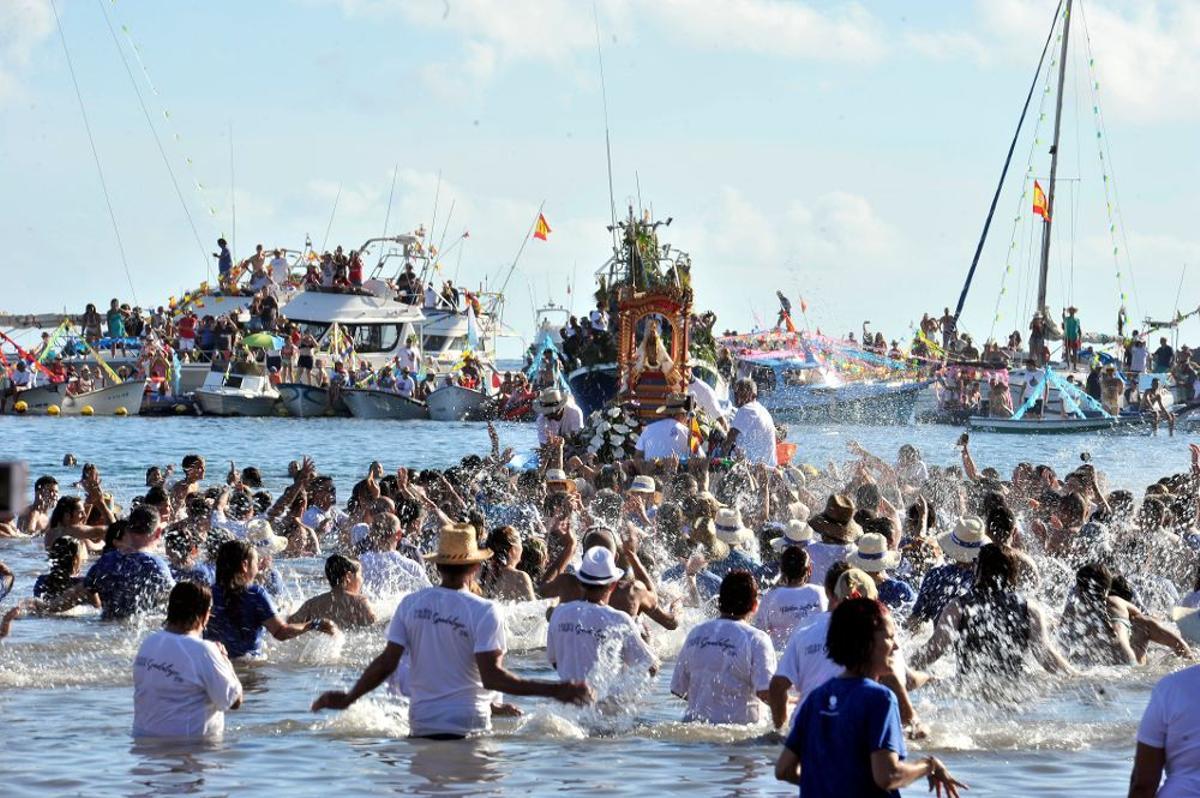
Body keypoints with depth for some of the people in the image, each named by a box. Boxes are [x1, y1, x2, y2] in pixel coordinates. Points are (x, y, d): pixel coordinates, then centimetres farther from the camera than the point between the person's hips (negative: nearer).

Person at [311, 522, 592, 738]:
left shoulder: (411, 604, 3)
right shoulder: (484, 612, -9)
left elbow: (386, 663, 2)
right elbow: (491, 676, -16)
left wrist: (348, 698, 15)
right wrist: (553, 691, -14)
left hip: (421, 724, 4)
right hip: (468, 726, -4)